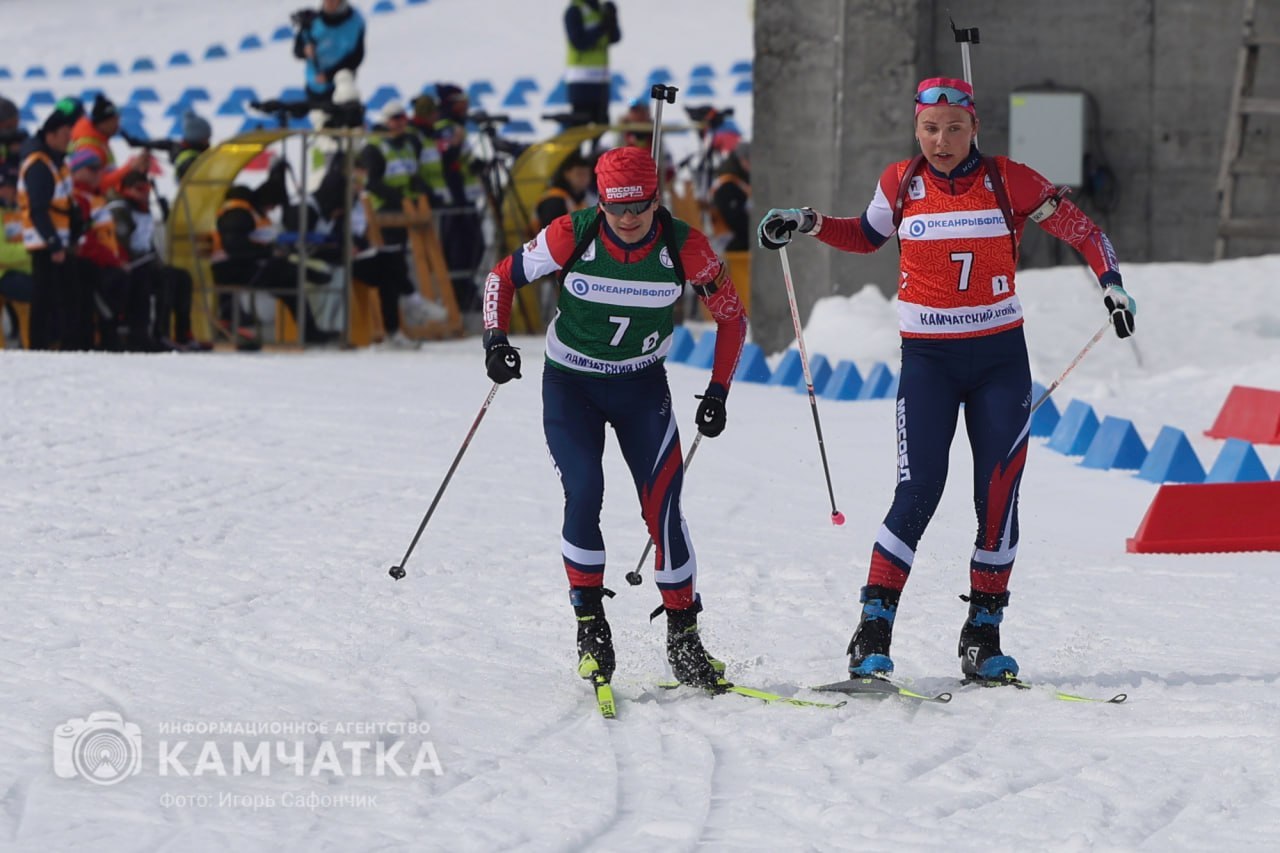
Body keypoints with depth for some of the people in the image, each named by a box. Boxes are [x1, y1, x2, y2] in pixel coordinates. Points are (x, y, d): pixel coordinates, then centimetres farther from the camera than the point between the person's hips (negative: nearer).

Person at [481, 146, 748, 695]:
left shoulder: (684, 247, -18)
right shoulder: (572, 236, -20)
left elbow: (732, 316, -3)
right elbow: (503, 276, -4)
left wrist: (718, 392, -7)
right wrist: (496, 339, -19)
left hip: (642, 386, 1)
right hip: (570, 383, -1)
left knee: (662, 505, -11)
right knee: (584, 493, -20)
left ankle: (683, 636, 0)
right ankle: (590, 623, -5)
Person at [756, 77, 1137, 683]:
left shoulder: (1008, 182, -4)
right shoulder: (901, 184, 1)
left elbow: (1081, 231, 4)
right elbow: (866, 235, 21)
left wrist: (1111, 283, -11)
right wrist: (806, 223, 7)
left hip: (1000, 359, 0)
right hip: (927, 359, 0)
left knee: (998, 494, -2)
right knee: (919, 490, -12)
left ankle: (983, 636, 8)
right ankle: (873, 631, -7)